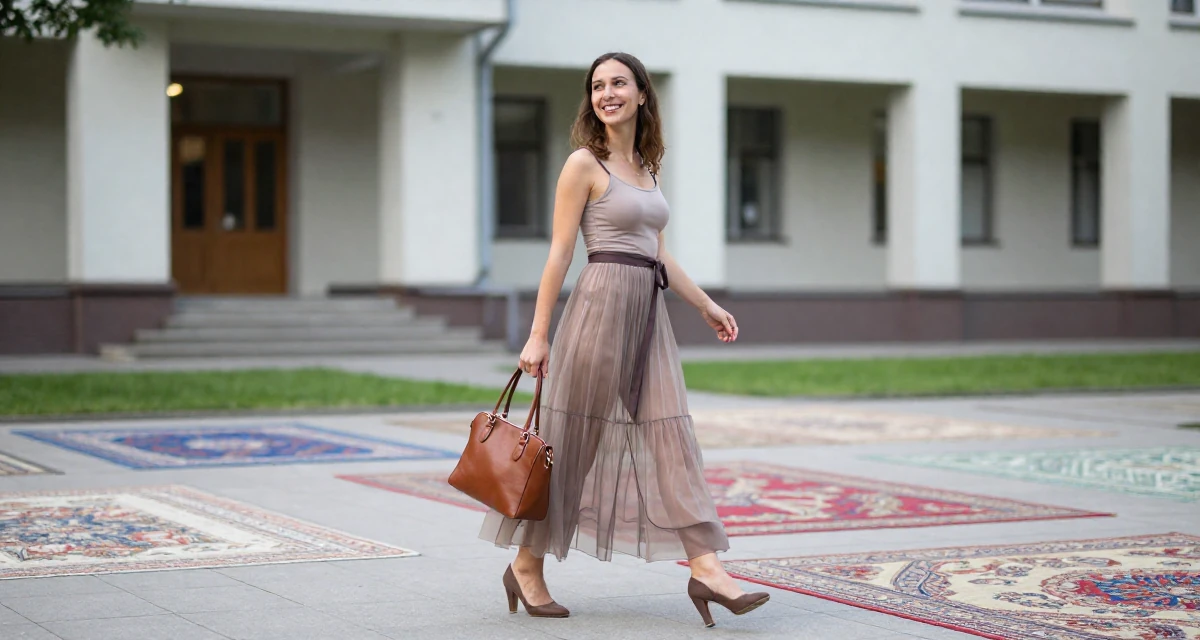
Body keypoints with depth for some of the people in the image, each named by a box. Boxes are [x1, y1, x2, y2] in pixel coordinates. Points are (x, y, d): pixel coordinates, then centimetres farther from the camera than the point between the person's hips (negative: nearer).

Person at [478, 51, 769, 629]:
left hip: (648, 313, 7)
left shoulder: (644, 166, 17)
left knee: (670, 439, 1)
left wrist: (706, 305, 19)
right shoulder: (584, 163, -4)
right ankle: (526, 566, 12)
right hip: (602, 302, -7)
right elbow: (560, 252, -8)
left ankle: (704, 569, -2)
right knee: (572, 439, 0)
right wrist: (538, 334, -11)